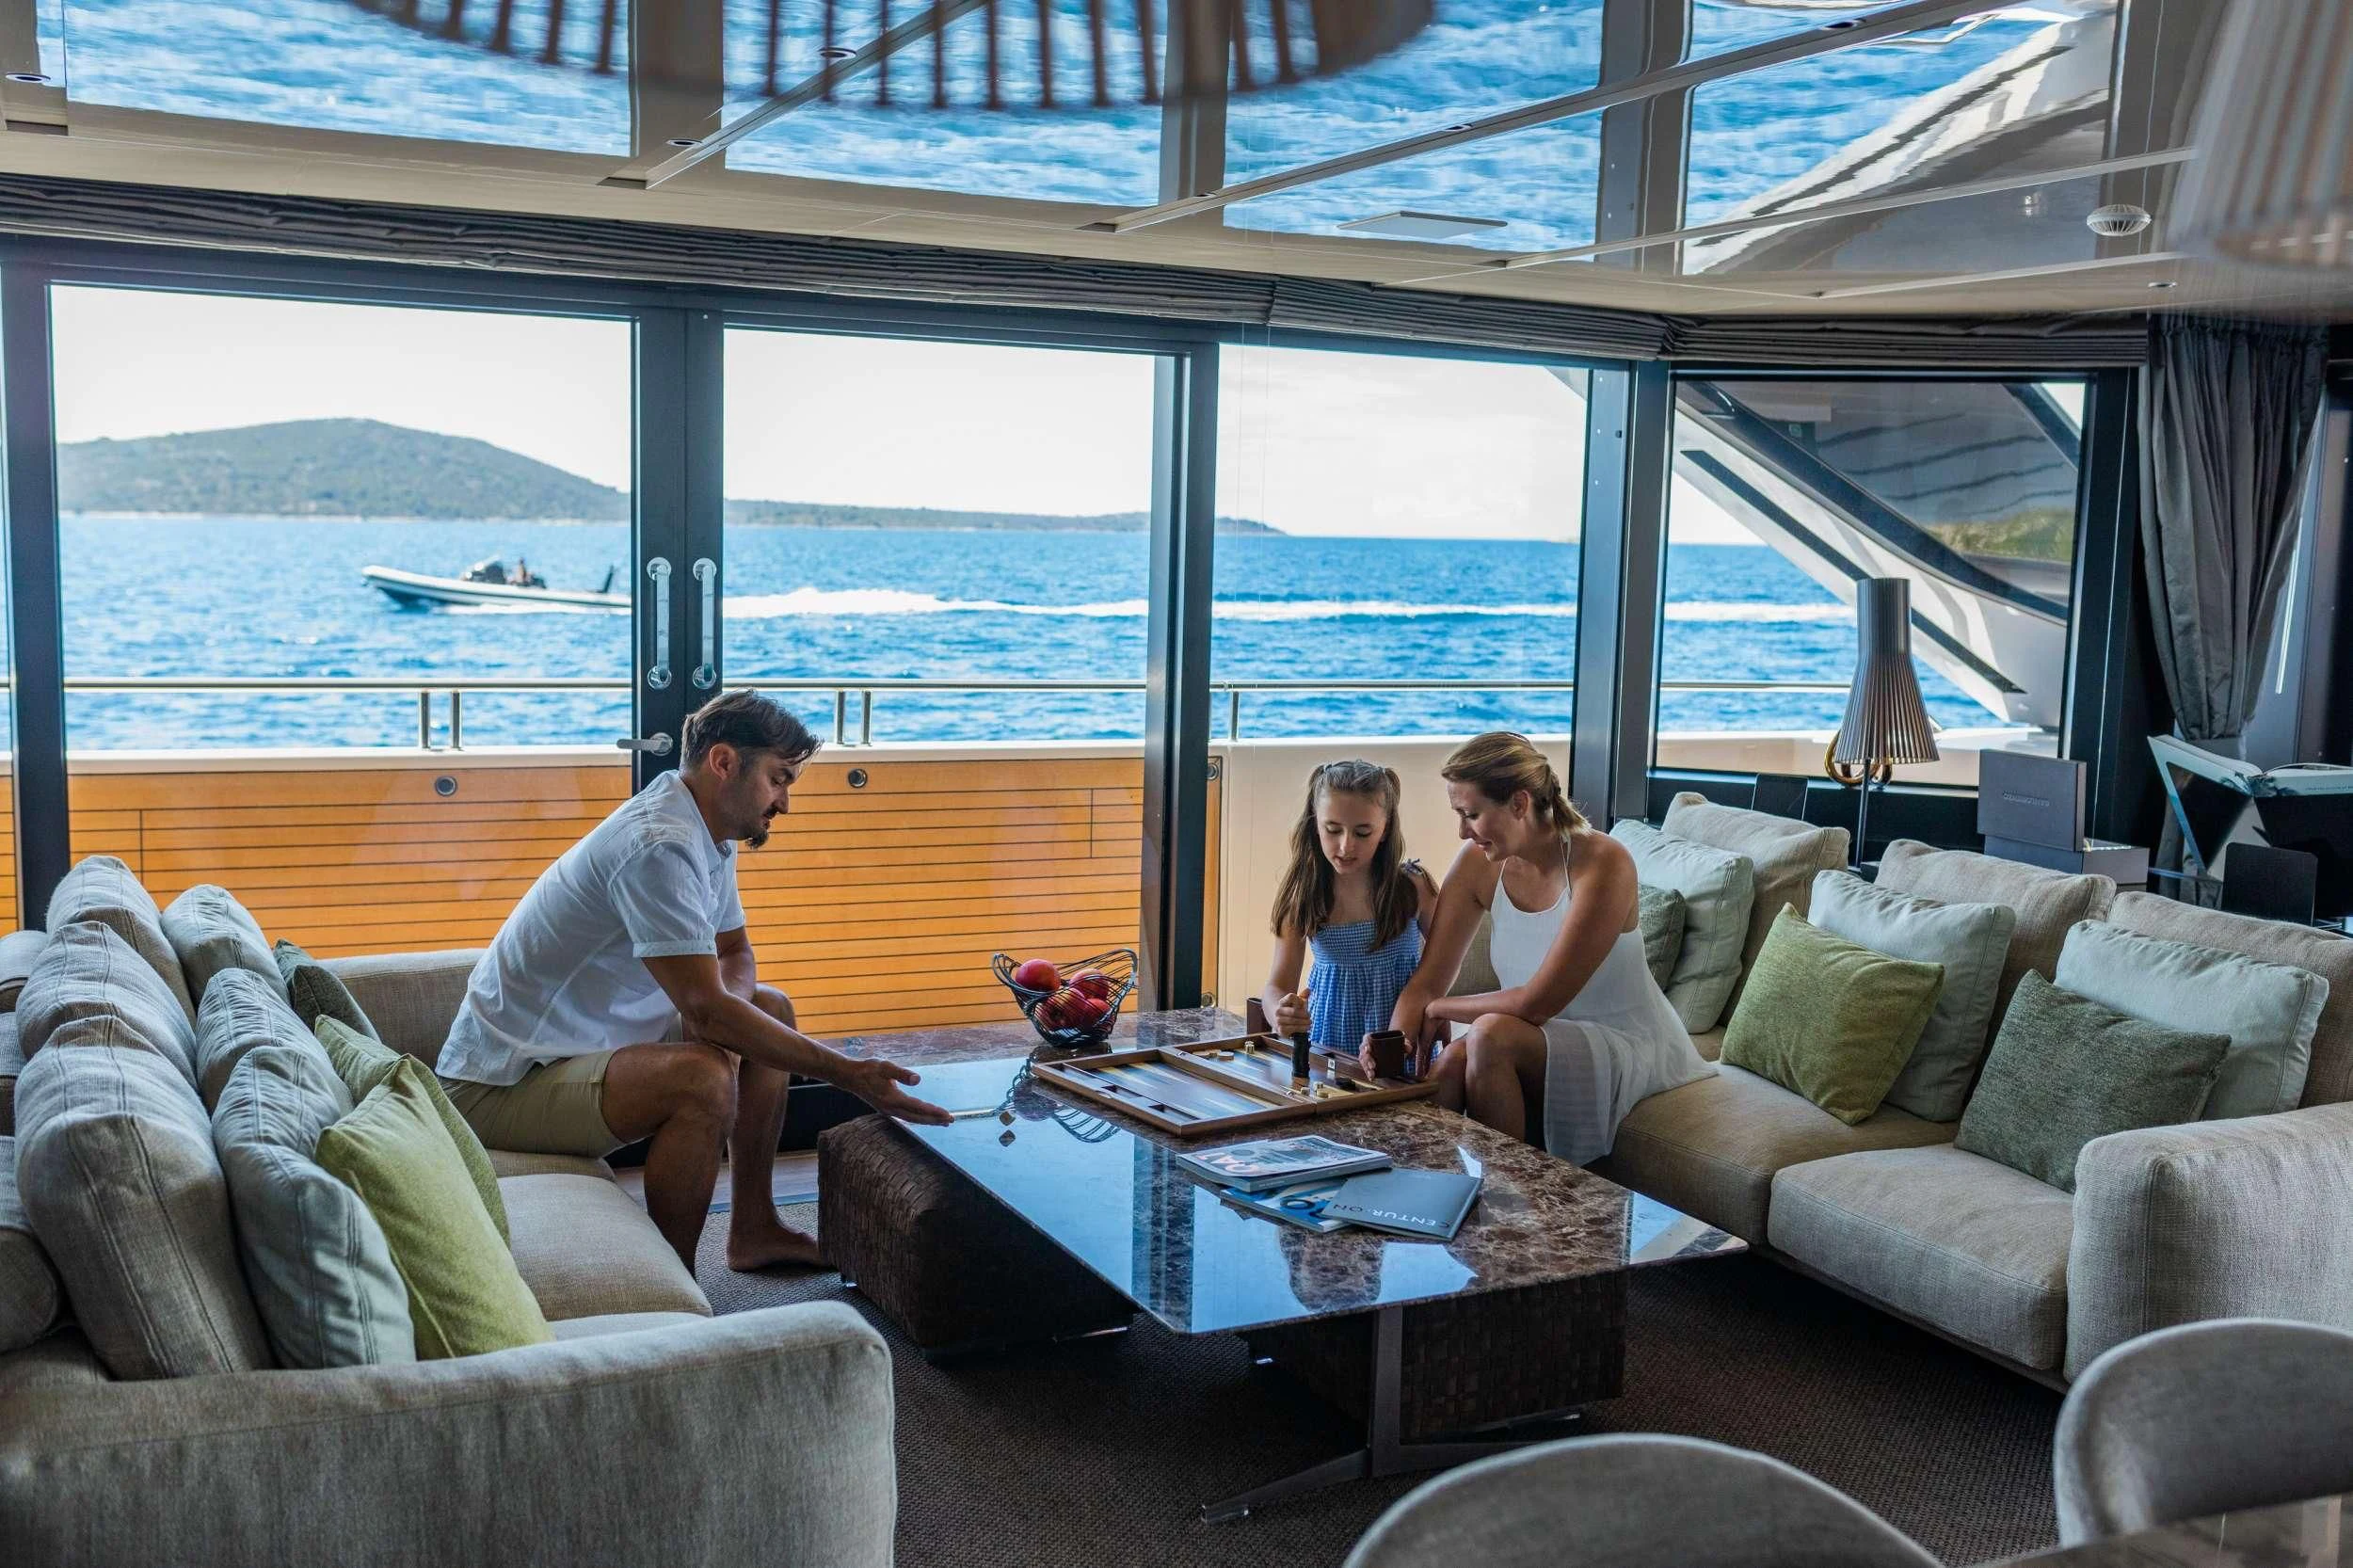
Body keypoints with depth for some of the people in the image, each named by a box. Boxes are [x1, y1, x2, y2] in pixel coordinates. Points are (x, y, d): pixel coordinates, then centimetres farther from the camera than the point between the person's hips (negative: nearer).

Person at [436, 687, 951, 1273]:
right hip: (502, 1085, -10)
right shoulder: (658, 846, -26)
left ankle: (753, 1228, 17)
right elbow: (706, 1008, -31)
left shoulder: (710, 838, 5)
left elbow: (735, 954, 17)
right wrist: (847, 1074, -29)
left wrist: (728, 1001, -8)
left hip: (588, 1043, 11)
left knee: (771, 1007, 12)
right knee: (704, 1076, -33)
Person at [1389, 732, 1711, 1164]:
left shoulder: (1602, 864, -25)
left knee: (1491, 1035, -31)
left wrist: (1440, 1010, -13)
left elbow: (1536, 1004, -26)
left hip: (1628, 1045, -4)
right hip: (1546, 1039, 5)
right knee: (1448, 1068, -28)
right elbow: (1426, 984, -5)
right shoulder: (1478, 863, -6)